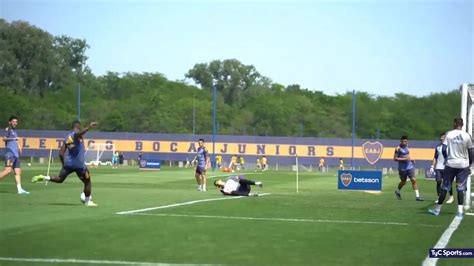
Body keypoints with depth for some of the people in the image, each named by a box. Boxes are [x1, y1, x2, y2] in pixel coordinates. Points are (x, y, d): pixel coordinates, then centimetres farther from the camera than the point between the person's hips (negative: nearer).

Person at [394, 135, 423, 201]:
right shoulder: (398, 148, -10)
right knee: (403, 182, 9)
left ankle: (417, 196, -11)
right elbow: (395, 159, -14)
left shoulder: (407, 146, 10)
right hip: (402, 168, -5)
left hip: (410, 167, 5)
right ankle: (397, 191, 39)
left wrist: (410, 159, 9)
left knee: (413, 180, -8)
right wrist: (404, 159, -21)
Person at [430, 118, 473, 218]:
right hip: (463, 165, 0)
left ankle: (437, 209, 17)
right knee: (460, 189, 3)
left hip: (450, 164, 0)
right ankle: (460, 212, -5)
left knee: (445, 187, 9)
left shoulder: (449, 134, -3)